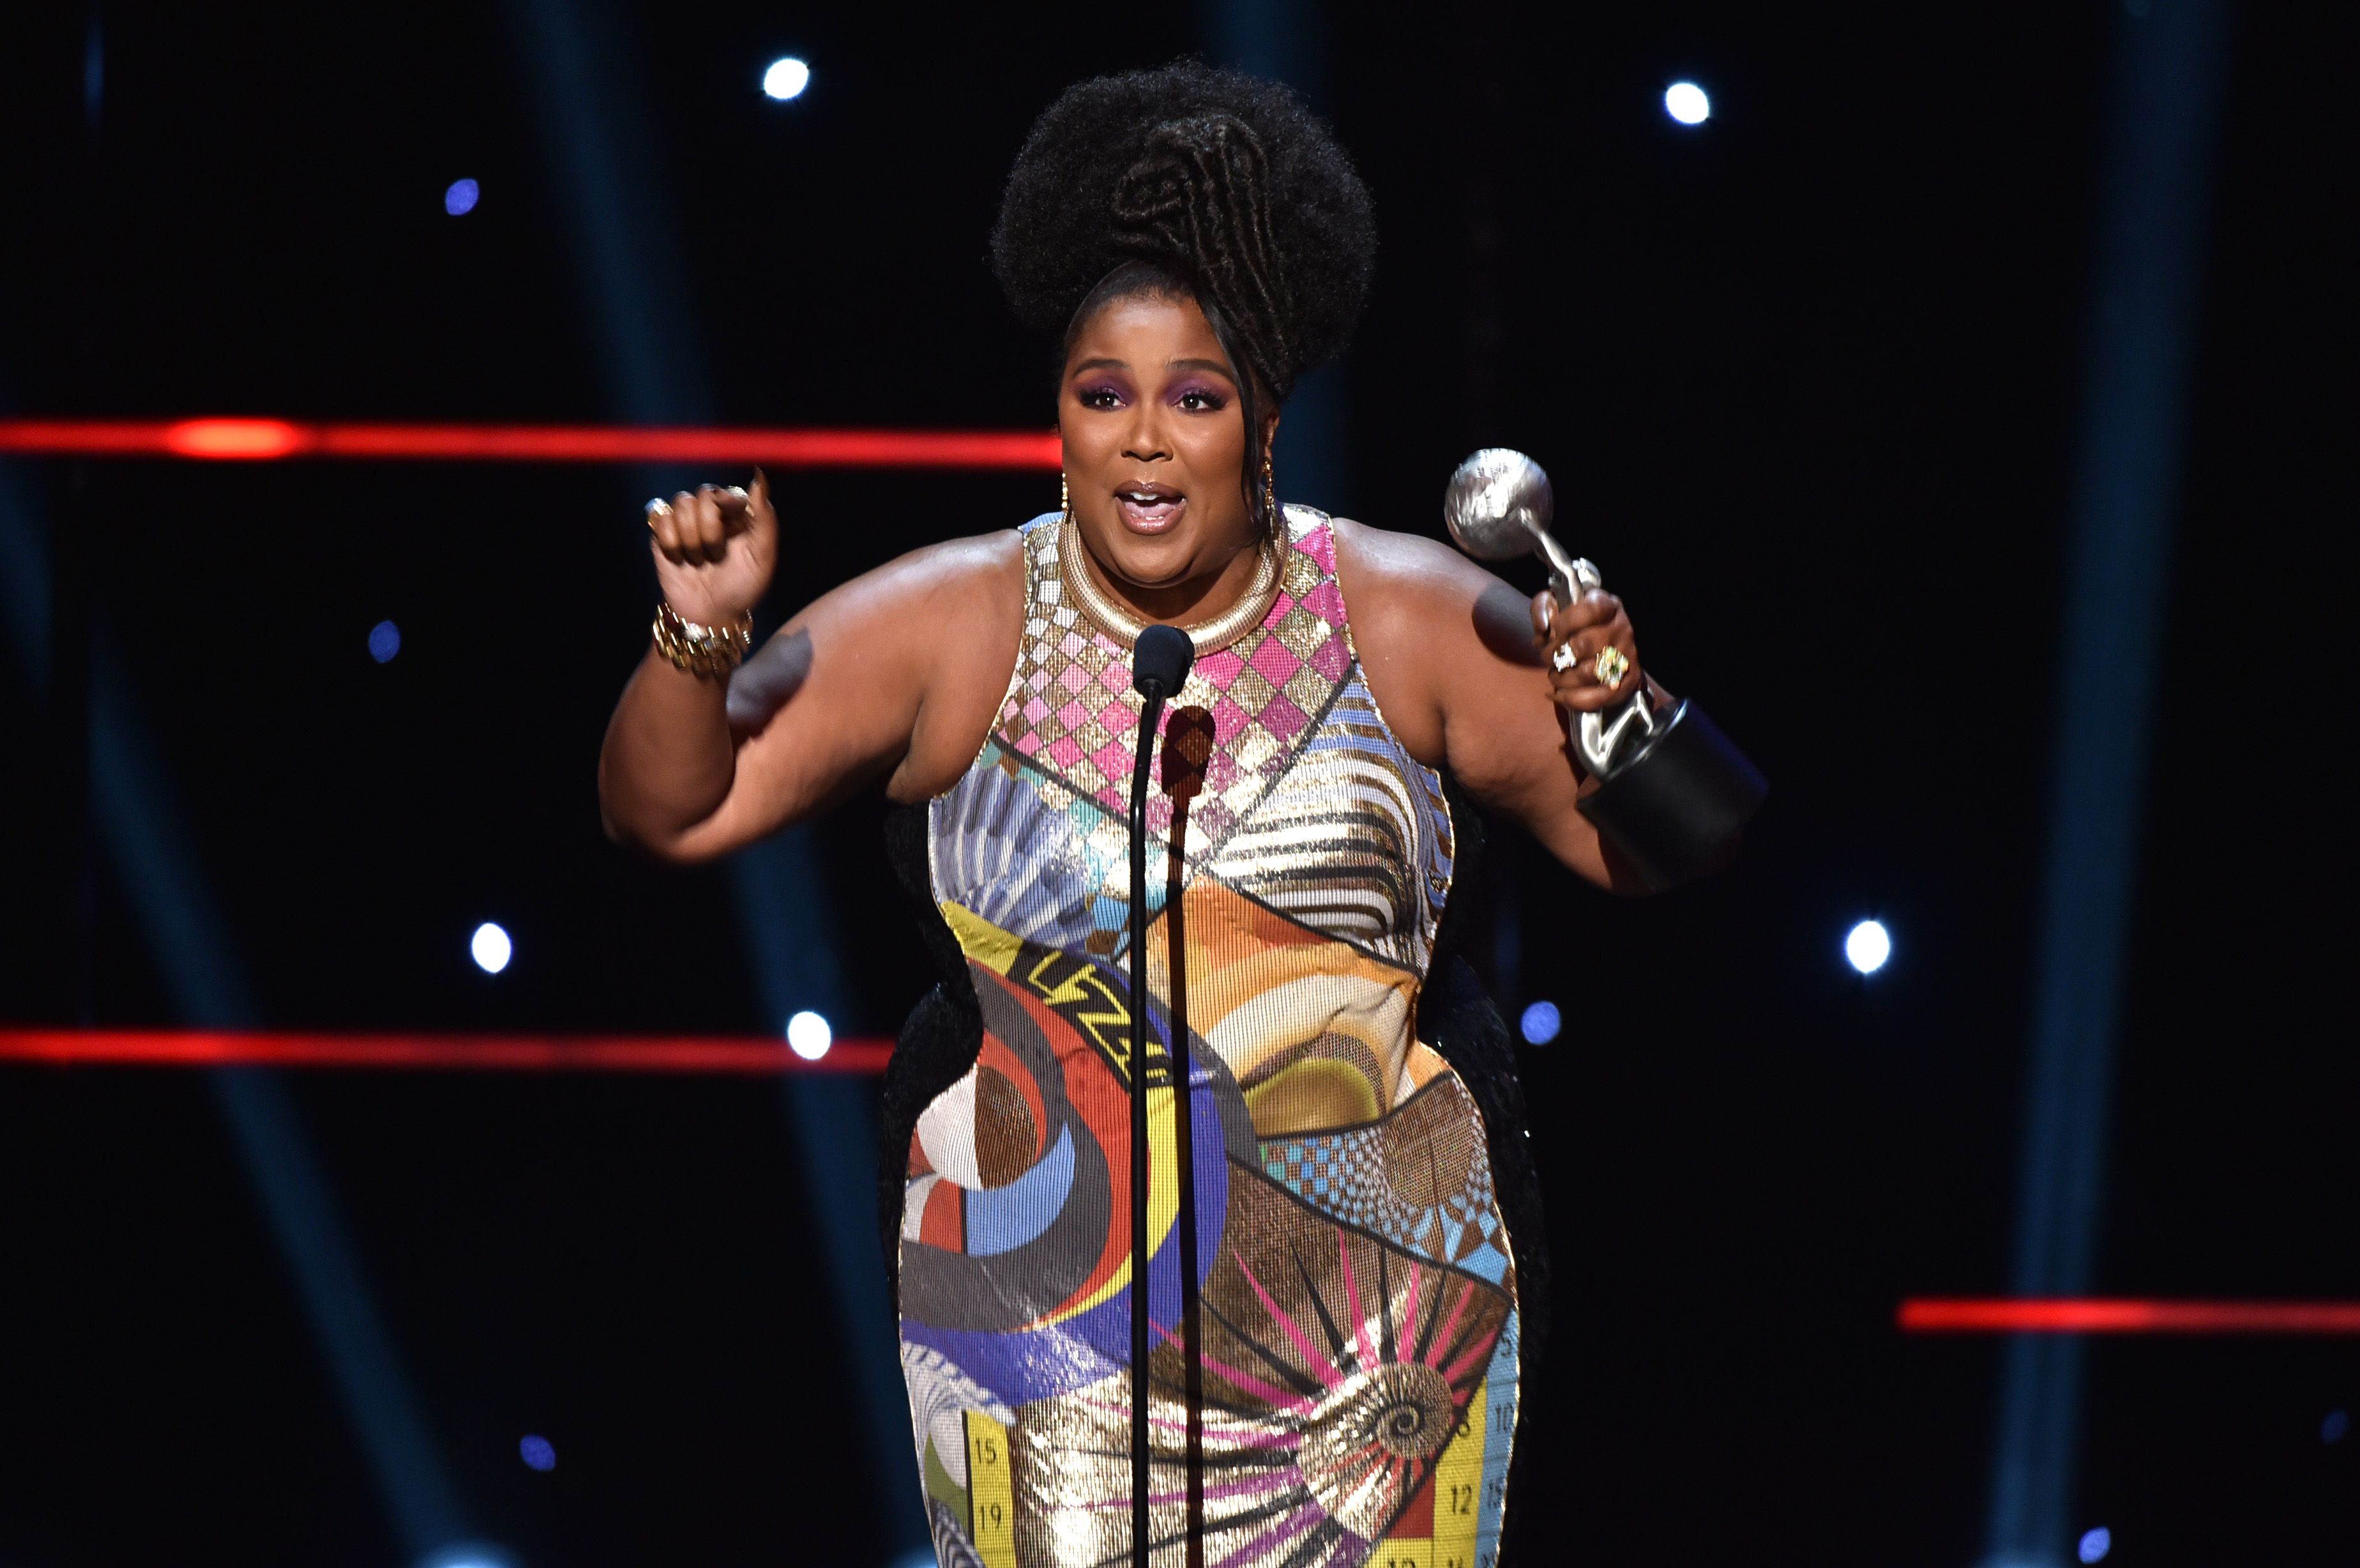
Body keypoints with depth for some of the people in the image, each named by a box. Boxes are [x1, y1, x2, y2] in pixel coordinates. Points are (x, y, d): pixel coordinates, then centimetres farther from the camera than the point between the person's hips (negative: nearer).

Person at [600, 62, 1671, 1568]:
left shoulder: (1404, 623, 0)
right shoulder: (956, 626, -1)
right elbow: (669, 812, -1)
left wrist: (1618, 718, -17)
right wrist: (702, 636, -19)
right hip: (1048, 1311, 0)